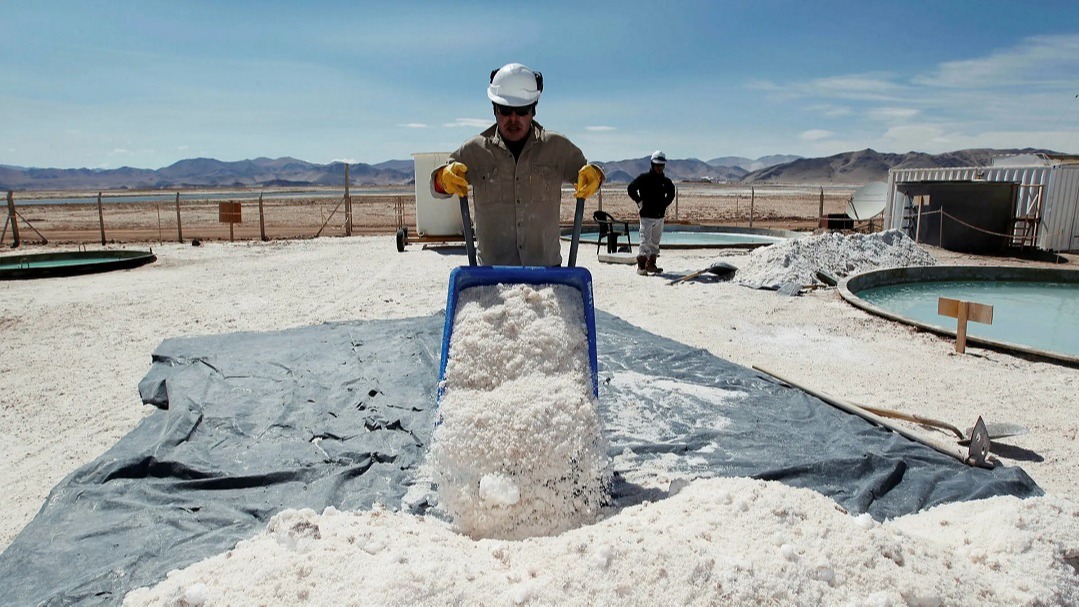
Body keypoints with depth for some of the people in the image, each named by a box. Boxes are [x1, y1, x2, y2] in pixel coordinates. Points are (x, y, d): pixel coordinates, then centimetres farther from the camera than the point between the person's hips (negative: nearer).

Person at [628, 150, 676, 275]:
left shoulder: (666, 181, 10)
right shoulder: (643, 178, -5)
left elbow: (671, 193, 28)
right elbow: (631, 188, -7)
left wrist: (665, 204, 17)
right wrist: (639, 201, -7)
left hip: (660, 216, 6)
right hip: (647, 215, -6)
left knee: (655, 242, 11)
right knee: (645, 241, -10)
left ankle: (651, 264, 19)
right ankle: (641, 266, -8)